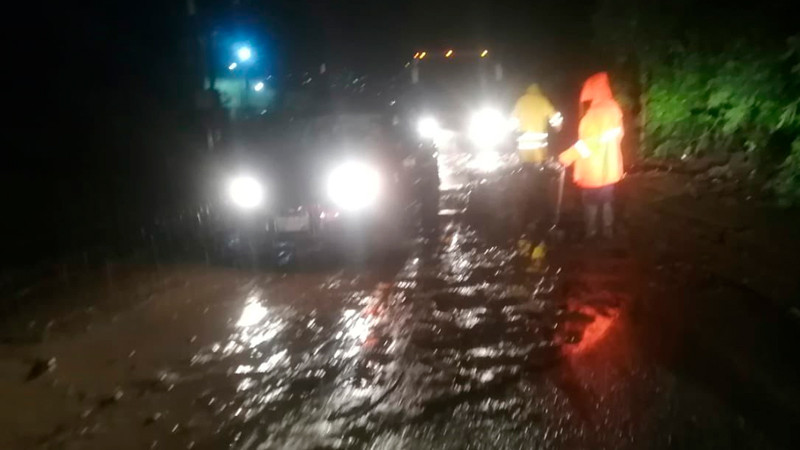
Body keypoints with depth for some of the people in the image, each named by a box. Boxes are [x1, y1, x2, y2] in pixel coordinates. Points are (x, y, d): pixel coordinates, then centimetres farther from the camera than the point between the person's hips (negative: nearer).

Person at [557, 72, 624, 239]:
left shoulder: (596, 112, -22)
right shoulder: (614, 108, 6)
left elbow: (590, 140, -25)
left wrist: (569, 155, -23)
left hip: (594, 170, -8)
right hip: (609, 168, 8)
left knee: (591, 203, 5)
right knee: (607, 201, 18)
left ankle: (591, 234, 14)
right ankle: (608, 232, 26)